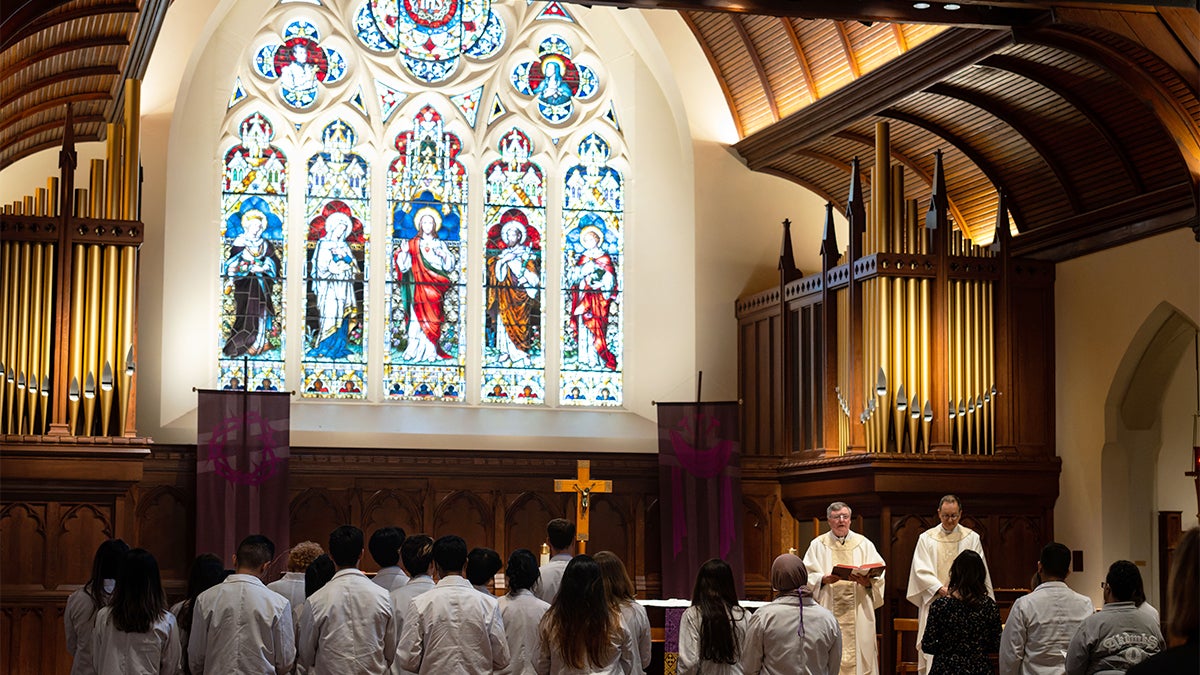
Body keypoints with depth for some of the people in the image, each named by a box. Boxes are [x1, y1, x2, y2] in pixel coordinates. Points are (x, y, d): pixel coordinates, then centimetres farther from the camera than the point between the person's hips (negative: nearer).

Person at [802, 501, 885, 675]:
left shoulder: (864, 544, 10)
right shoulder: (817, 545, 9)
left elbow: (878, 575, 5)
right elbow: (808, 576, 3)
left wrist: (867, 582, -16)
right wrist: (824, 579, -16)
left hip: (858, 613, 1)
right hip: (829, 613, -1)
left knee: (858, 654, -3)